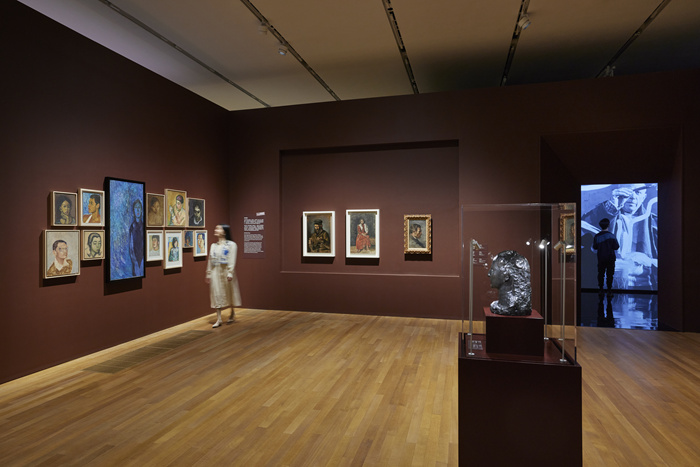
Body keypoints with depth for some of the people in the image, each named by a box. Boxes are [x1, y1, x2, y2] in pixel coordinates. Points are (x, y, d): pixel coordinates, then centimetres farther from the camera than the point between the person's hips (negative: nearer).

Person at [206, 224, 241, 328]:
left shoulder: (231, 244, -5)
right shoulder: (213, 246, 11)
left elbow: (232, 260, -11)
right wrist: (208, 274, 8)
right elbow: (210, 261, 11)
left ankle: (233, 313, 30)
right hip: (215, 272, 4)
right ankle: (218, 319, 4)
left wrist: (230, 273, -18)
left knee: (230, 293, 8)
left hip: (226, 271, -4)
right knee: (216, 294, 0)